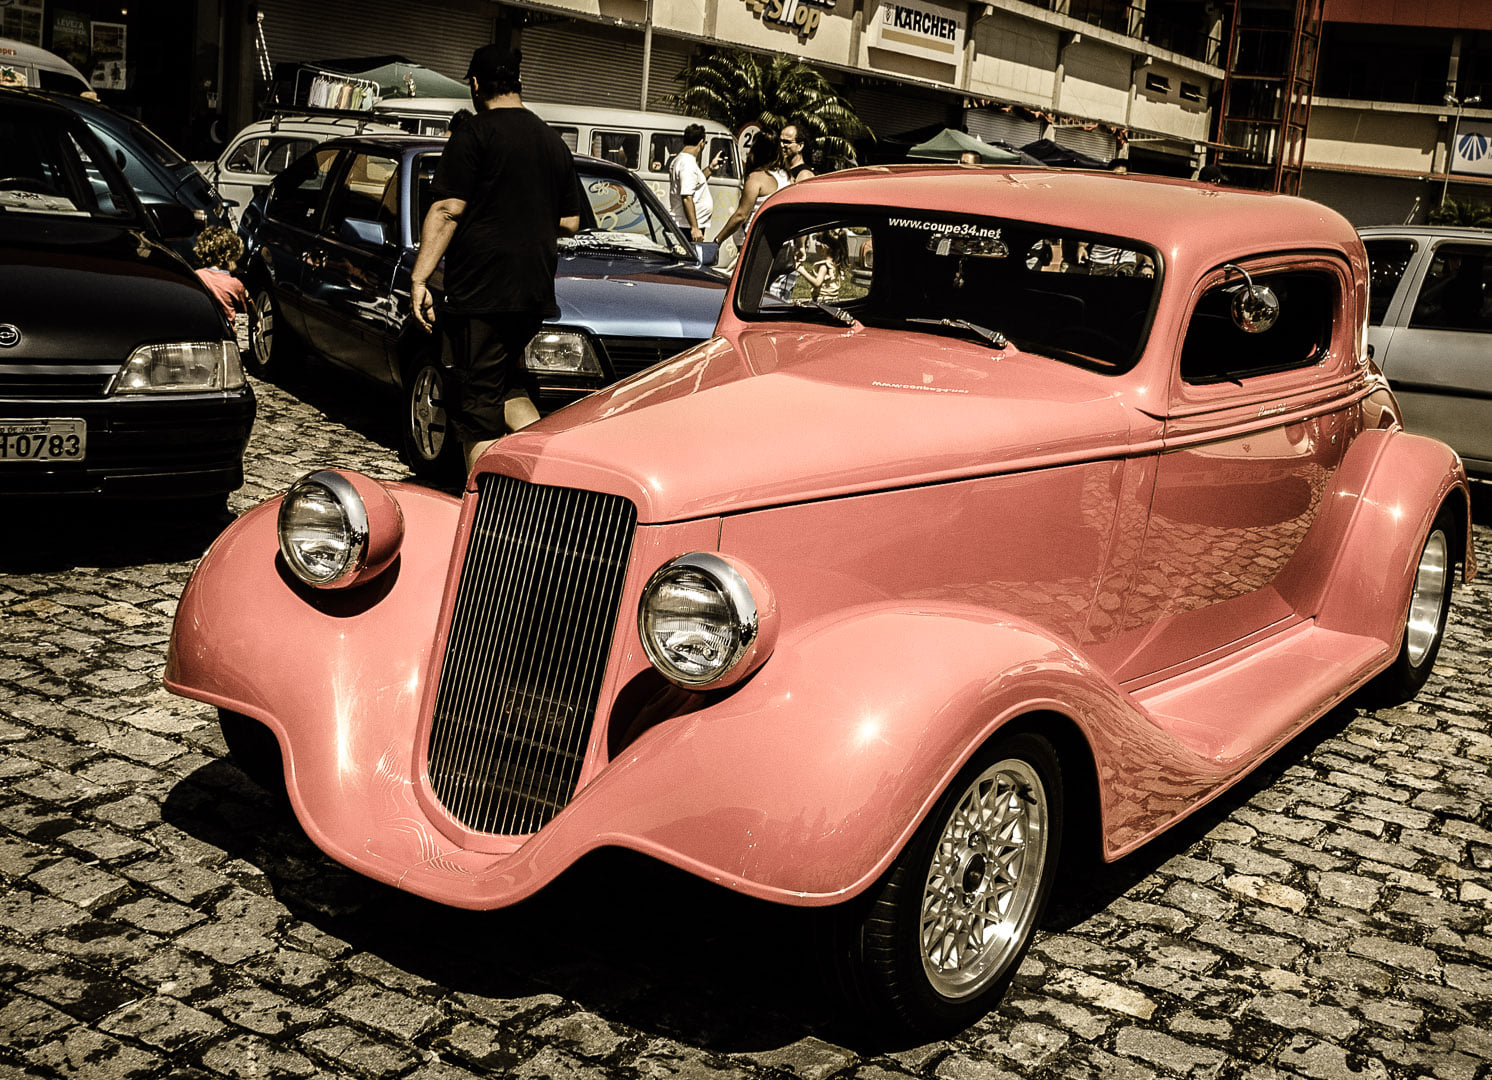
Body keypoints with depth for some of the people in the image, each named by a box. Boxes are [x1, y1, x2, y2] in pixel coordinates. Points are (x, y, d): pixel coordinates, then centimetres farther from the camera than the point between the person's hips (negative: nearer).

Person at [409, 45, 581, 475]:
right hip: (535, 293, 6)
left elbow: (447, 212, -12)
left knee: (475, 407, -1)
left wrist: (419, 278, -11)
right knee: (510, 390, 21)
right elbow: (569, 224, 17)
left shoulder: (473, 135, -6)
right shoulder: (554, 142, 13)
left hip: (479, 291, -6)